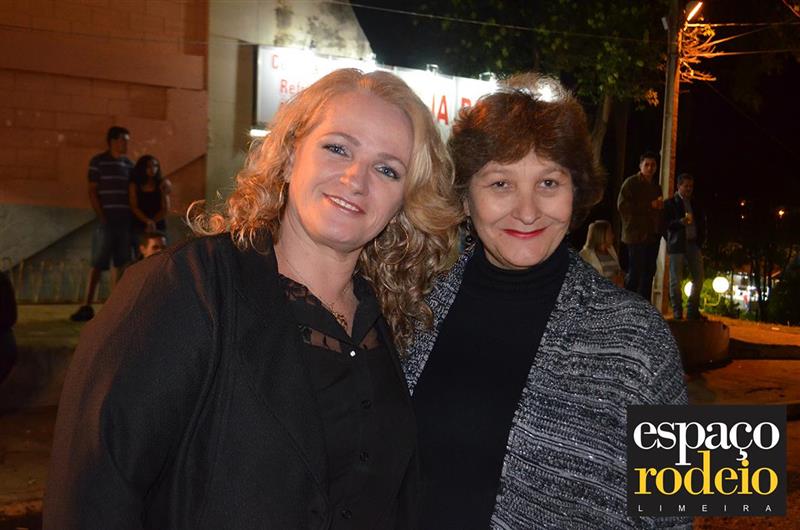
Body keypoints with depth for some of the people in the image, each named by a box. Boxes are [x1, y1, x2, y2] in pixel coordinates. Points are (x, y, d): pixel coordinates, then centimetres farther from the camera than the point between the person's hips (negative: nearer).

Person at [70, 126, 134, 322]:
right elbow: (92, 192, -2)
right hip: (106, 220, -4)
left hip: (125, 220, 4)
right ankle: (87, 306, -3)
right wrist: (101, 217, -9)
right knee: (98, 263, -5)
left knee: (121, 263, 5)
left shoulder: (129, 164, 12)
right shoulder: (98, 162, 0)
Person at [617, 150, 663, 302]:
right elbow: (622, 206, -13)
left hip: (652, 235, 7)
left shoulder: (655, 187, 19)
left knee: (648, 273, 8)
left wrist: (660, 206, 4)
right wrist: (649, 205, -15)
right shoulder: (631, 182, -3)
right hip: (636, 234, -7)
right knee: (635, 273, -9)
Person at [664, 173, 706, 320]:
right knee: (676, 280, -4)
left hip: (694, 245, 5)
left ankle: (692, 311, 11)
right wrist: (681, 222, -21)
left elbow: (702, 224, 21)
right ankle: (677, 313, 3)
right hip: (677, 246, -5)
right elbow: (666, 224, -5)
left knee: (698, 279, 2)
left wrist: (700, 240, 7)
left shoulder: (696, 205, 18)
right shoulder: (670, 204, 3)